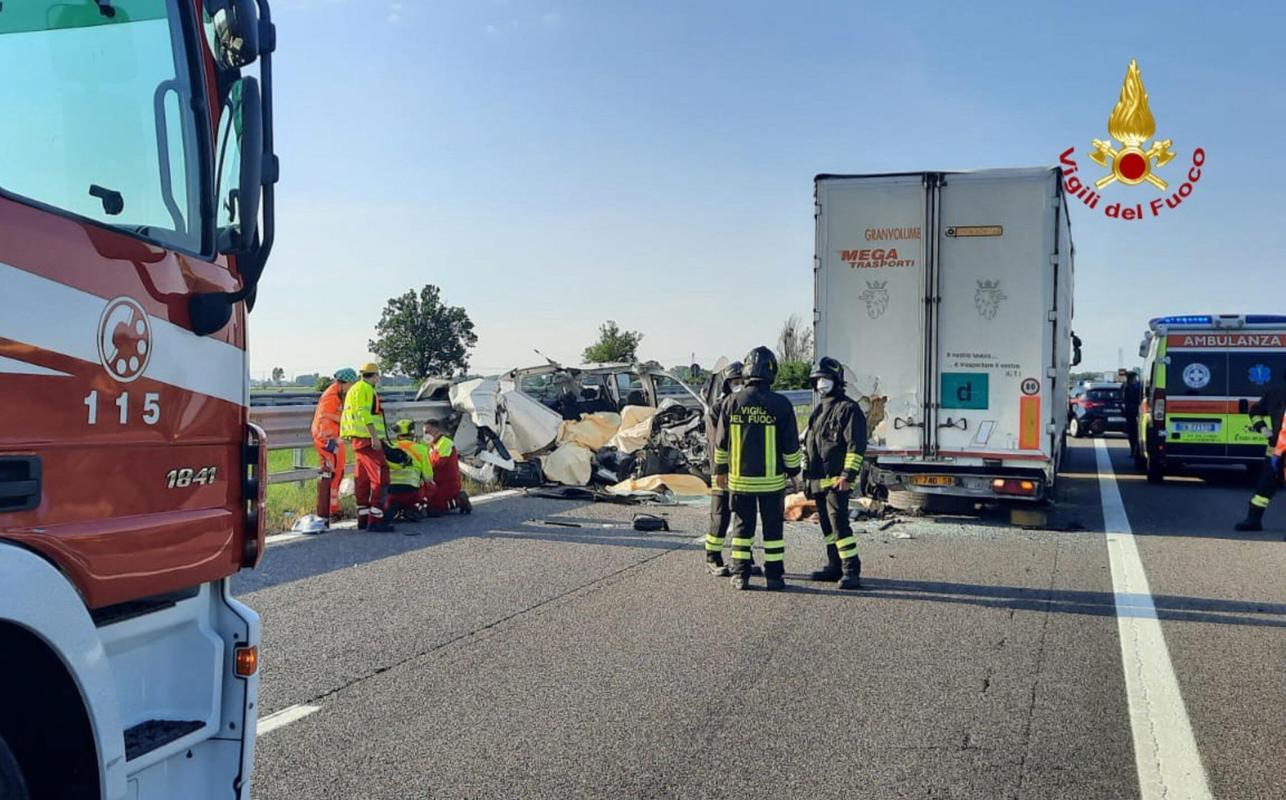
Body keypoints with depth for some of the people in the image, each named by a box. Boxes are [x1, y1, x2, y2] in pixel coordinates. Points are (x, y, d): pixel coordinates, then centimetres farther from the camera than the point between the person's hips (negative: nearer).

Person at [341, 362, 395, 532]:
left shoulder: (354, 389, 22)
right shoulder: (365, 389, -10)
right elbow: (364, 413, -20)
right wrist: (375, 436, -23)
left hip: (358, 439, 11)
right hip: (367, 439, -11)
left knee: (362, 479, 13)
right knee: (380, 478, -12)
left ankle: (363, 518, 19)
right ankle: (375, 520, -17)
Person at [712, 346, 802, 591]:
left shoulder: (731, 402, -3)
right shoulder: (780, 405, -8)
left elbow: (721, 442, 4)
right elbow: (791, 445, -4)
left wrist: (720, 470, 16)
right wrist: (794, 471, 10)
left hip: (739, 478, 2)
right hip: (772, 479, -2)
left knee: (742, 526, 10)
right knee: (773, 526, 8)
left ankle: (740, 576, 11)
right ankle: (774, 576, 11)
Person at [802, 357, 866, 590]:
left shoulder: (848, 409, -8)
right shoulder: (818, 410, 20)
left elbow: (856, 446, -15)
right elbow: (807, 443, 25)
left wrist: (848, 475, -22)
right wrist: (806, 475, 21)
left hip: (837, 480, -9)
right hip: (818, 480, 9)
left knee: (838, 523, -14)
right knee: (827, 525, 12)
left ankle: (851, 570, -11)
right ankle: (835, 566, 21)